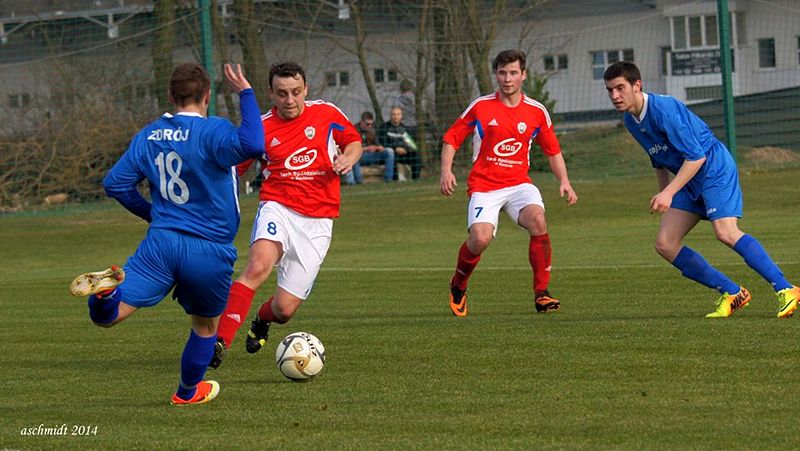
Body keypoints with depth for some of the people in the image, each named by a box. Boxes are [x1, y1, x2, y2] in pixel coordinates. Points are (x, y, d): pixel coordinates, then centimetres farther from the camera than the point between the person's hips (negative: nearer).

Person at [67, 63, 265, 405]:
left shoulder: (148, 135, 8)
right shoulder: (212, 131, -11)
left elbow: (116, 183, 12)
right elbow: (251, 146, -31)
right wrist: (245, 94, -19)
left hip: (161, 243, 3)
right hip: (210, 253, -3)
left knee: (106, 315, -4)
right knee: (206, 325, 24)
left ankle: (105, 289, -37)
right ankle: (188, 392, 38)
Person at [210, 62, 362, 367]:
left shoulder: (327, 114, 3)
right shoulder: (261, 129, 0)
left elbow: (354, 141, 20)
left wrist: (348, 157, -4)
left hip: (316, 221, 1)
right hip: (277, 208, -1)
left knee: (285, 308, -3)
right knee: (257, 267, -34)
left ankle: (262, 320, 36)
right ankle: (220, 342, -37)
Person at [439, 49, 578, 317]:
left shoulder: (537, 112, 4)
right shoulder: (480, 107, -1)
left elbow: (553, 151, 14)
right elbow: (452, 137, 6)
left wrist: (564, 181, 1)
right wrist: (446, 170, -9)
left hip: (519, 182, 2)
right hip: (484, 185, -2)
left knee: (537, 220, -29)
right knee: (480, 238, -24)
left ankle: (542, 293, -18)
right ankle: (458, 287, 8)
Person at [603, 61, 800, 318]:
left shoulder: (663, 109, -21)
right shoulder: (630, 121, 7)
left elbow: (696, 156, -24)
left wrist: (669, 193, -30)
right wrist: (662, 200, 22)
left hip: (714, 167, -9)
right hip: (690, 182, 9)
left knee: (725, 232, -27)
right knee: (665, 245, -1)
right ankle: (731, 293, 4)